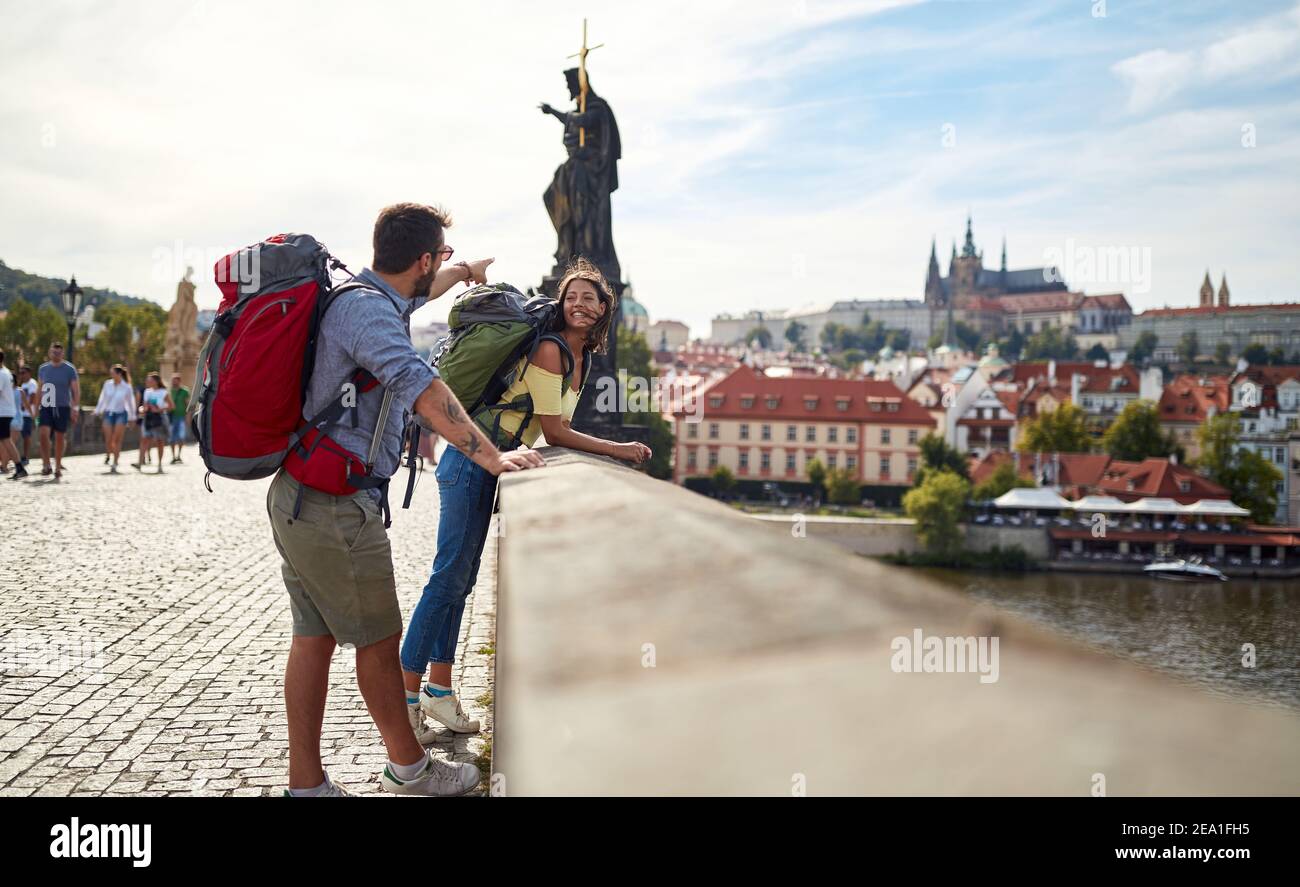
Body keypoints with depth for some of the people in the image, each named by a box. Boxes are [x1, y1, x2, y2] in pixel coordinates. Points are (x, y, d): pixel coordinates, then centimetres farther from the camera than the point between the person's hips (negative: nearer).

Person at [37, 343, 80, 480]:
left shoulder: (70, 369, -3)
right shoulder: (42, 368, 8)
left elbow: (76, 391, -3)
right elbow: (40, 389, 18)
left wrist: (74, 408, -12)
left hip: (63, 408, -2)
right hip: (46, 407, 2)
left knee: (59, 438, 3)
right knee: (44, 434, -15)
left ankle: (58, 467, 17)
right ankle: (46, 465, -4)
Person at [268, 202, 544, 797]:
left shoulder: (369, 296, 13)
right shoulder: (367, 309, -18)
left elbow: (416, 292, 36)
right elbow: (423, 388, -29)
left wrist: (465, 271, 52)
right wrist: (491, 457, -28)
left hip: (299, 497, 10)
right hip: (337, 506, -10)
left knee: (314, 637, 12)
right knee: (379, 639, 5)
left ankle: (306, 784, 20)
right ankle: (408, 768, 22)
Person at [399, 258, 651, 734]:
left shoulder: (579, 356, 12)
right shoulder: (549, 350, -17)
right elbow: (555, 433, -16)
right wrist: (617, 449, -11)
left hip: (491, 466, 9)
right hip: (473, 460, -9)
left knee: (460, 578, 12)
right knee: (449, 577, -7)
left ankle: (438, 689, 19)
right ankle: (405, 697, 0)